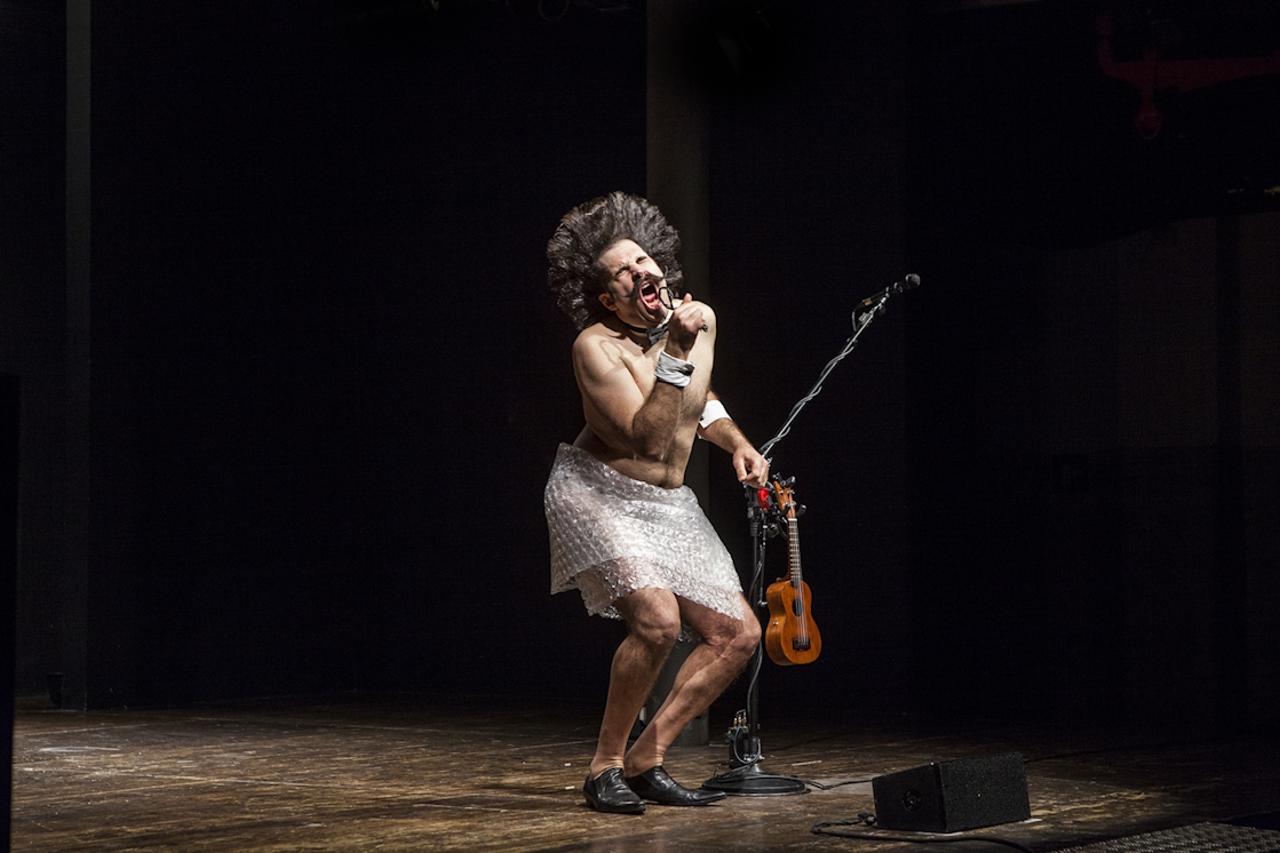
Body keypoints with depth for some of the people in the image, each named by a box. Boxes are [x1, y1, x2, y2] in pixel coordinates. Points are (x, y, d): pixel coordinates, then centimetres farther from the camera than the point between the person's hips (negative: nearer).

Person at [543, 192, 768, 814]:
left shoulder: (699, 317, 1)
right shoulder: (596, 346, -20)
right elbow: (650, 438, -29)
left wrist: (737, 443, 5)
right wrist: (676, 352, -33)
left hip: (667, 505, 8)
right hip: (597, 494, -7)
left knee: (738, 635, 0)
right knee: (658, 621, -28)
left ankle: (647, 761, 7)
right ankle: (605, 766, -11)